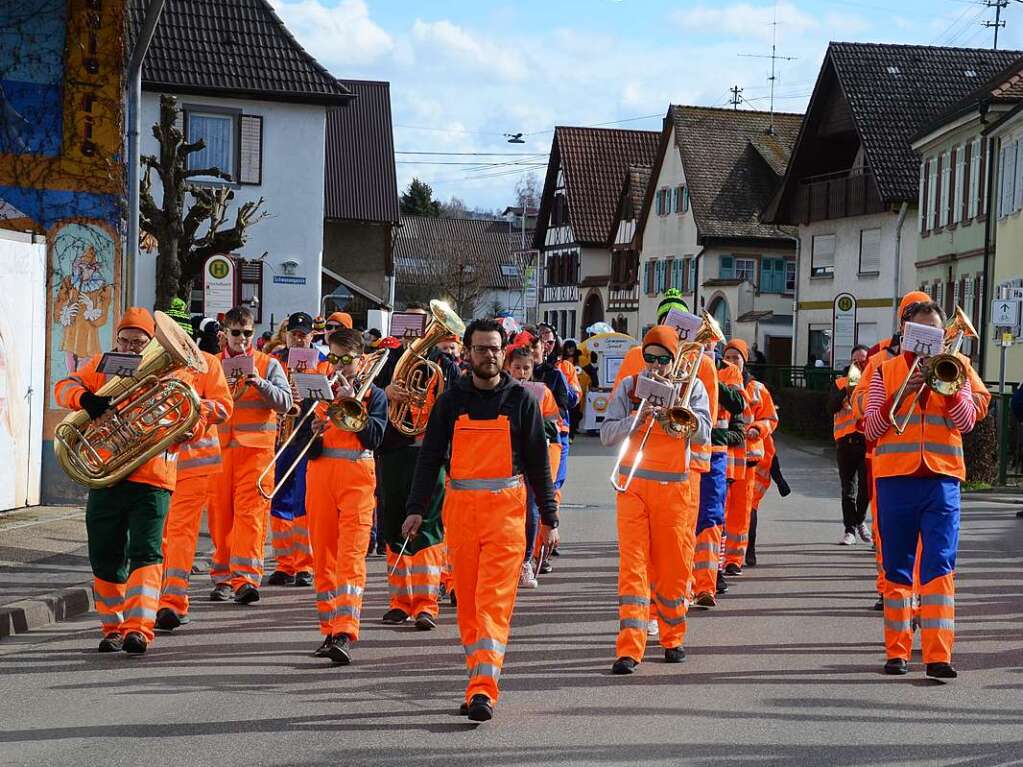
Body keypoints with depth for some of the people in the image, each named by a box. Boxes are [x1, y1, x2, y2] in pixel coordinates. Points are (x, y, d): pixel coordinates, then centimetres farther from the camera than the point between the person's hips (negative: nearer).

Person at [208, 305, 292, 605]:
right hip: (218, 449, 3)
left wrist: (258, 382, -13)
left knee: (249, 513, -12)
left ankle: (246, 579, -19)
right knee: (220, 513, 3)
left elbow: (285, 402, 0)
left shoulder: (268, 364, 9)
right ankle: (223, 578, 12)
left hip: (255, 449, -2)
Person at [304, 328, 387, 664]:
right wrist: (316, 433, -16)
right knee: (323, 557, 6)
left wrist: (351, 401, -12)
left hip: (357, 479, -3)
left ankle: (345, 635, -23)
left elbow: (373, 437, -8)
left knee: (351, 556, -13)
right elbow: (305, 446, 6)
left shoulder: (373, 394, 7)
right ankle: (330, 631, 16)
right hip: (320, 476, 3)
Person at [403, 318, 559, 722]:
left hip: (506, 510, -2)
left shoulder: (520, 399, 5)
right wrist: (417, 508, -1)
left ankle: (483, 689, -18)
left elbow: (537, 460, 7)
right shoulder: (451, 400, 8)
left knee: (495, 599, -11)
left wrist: (549, 518, 6)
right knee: (467, 601, 5)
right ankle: (480, 682, 15)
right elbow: (430, 456, 9)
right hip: (460, 508, 2)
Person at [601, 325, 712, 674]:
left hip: (674, 488, 0)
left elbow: (703, 434, -10)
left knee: (673, 568, 7)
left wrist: (670, 408, -22)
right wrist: (639, 417, -17)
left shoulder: (691, 386, 5)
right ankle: (629, 648, -12)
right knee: (632, 565, -8)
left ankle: (672, 638, 25)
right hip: (633, 485, 0)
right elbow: (607, 434, -2)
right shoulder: (629, 387, 7)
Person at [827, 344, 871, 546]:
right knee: (848, 488, 3)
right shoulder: (840, 382, 12)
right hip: (846, 440, 1)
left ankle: (860, 521, 20)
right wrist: (846, 391, -16)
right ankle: (850, 529, 9)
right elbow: (831, 408, -4)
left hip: (868, 439, -1)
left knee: (866, 485, -5)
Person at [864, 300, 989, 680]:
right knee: (897, 568, 6)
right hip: (895, 477, 0)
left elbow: (966, 423, -1)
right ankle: (897, 651, 13)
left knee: (940, 566, -8)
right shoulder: (886, 371, 10)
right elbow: (871, 429, 2)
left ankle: (938, 655, -13)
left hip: (942, 477, 0)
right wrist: (900, 394, -11)